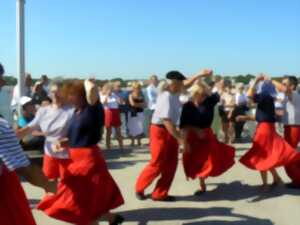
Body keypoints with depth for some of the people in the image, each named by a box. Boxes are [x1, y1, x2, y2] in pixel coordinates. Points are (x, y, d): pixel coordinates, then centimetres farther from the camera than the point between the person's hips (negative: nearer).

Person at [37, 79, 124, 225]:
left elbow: (92, 91, -38)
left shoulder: (92, 109, -16)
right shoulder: (77, 111, 8)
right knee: (84, 202, 19)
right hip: (77, 159, 9)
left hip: (88, 159, -9)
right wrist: (66, 142, 2)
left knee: (86, 203, 4)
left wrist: (88, 82, -16)